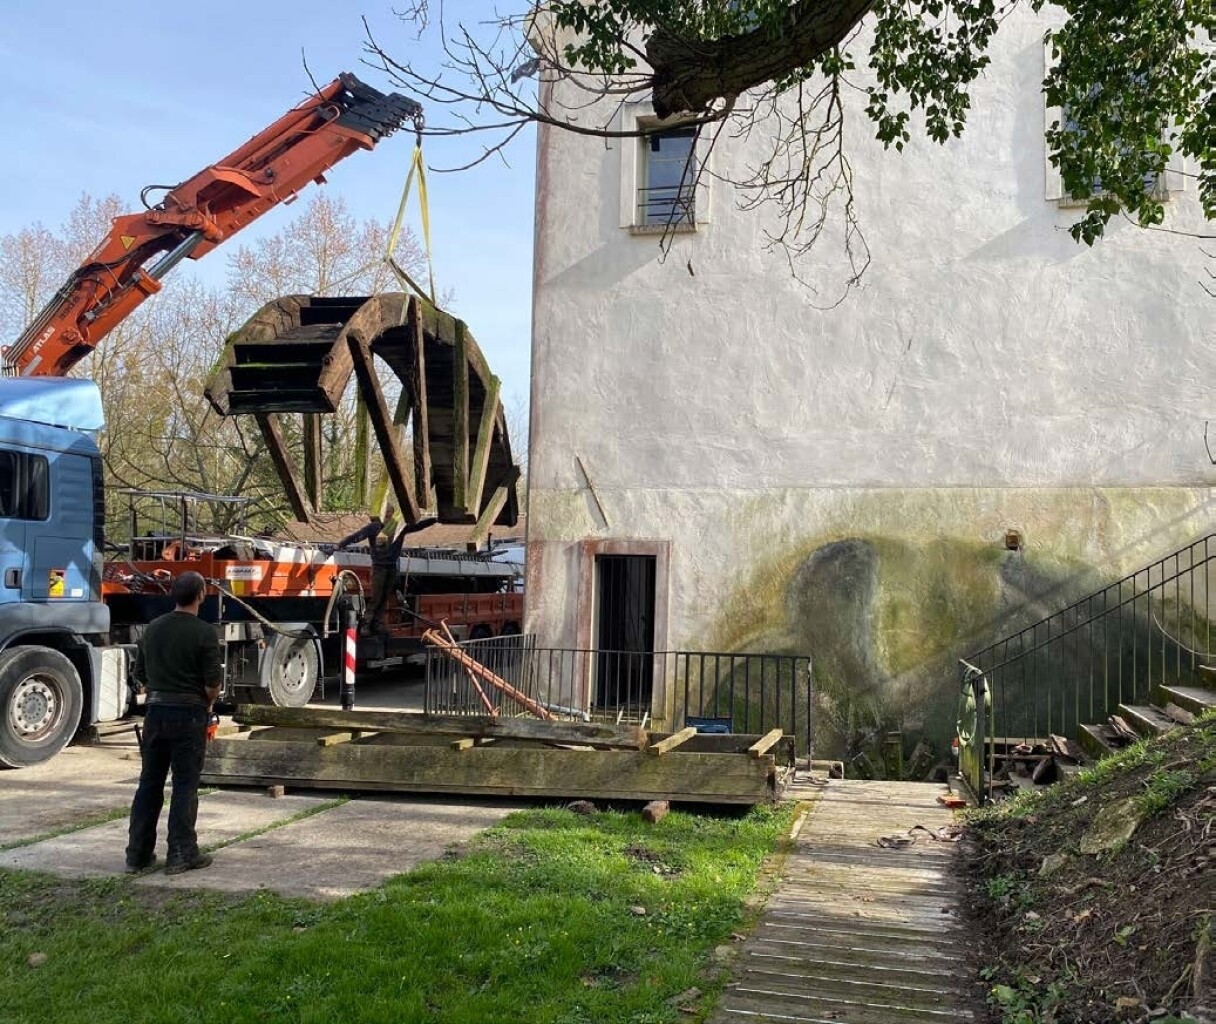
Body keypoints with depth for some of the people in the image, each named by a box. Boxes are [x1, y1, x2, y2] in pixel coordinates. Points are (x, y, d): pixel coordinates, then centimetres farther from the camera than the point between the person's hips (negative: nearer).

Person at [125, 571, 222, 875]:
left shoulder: (153, 628, 7)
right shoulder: (204, 632, -12)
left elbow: (140, 675, 13)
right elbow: (213, 683, -13)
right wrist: (206, 704, 6)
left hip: (156, 712, 5)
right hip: (189, 714, -5)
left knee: (149, 783, 12)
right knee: (185, 785, 1)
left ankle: (138, 853, 16)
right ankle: (181, 855, 4)